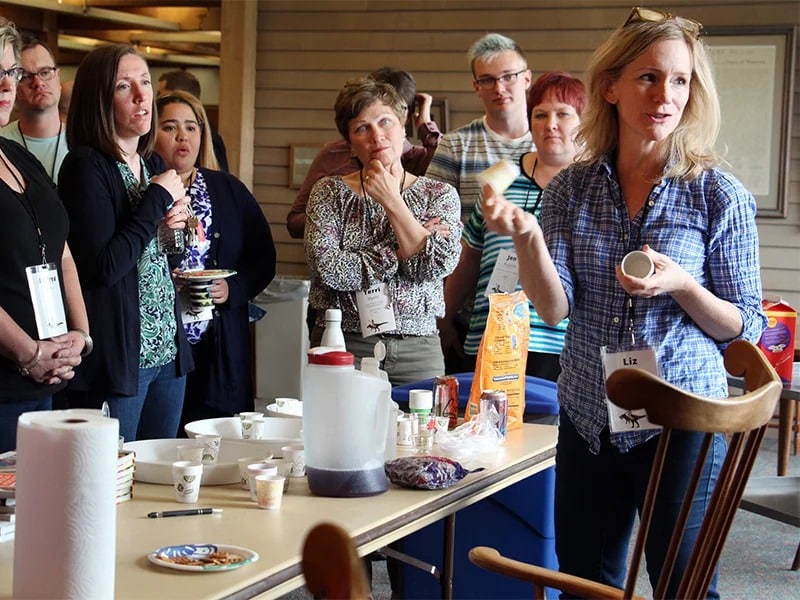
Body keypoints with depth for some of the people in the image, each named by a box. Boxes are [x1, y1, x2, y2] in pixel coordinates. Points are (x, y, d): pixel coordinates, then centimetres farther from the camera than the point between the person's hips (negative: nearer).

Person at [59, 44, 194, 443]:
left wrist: (174, 224, 2)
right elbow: (104, 267, -23)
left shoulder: (153, 164, 11)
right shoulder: (87, 167, -13)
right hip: (116, 356, -8)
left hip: (168, 349, 8)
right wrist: (158, 199, -15)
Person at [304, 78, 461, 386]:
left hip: (418, 351, 1)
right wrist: (397, 252, -10)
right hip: (341, 348, -1)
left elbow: (438, 265, -11)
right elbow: (327, 268, -11)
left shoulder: (440, 195, 5)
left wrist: (392, 202, -9)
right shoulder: (329, 192, 3)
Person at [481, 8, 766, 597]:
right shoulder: (571, 189, 0)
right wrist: (526, 236, -26)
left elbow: (746, 327, -4)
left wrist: (681, 286, -23)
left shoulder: (719, 194, -8)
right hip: (589, 419, 3)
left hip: (681, 422, -3)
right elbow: (554, 307, -8)